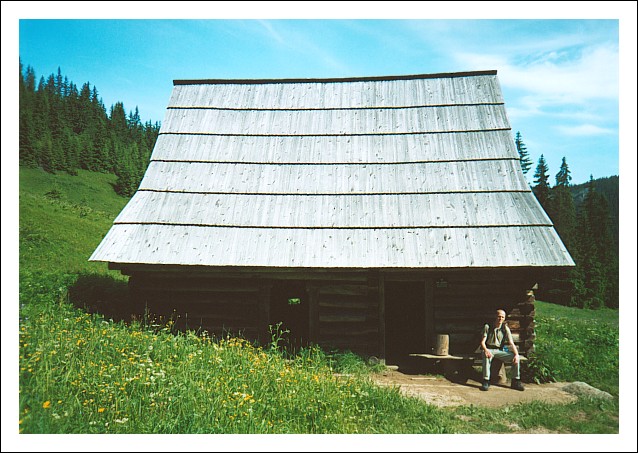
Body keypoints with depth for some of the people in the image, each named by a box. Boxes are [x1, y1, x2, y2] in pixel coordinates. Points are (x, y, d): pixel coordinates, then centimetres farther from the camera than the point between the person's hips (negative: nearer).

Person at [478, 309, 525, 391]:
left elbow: (511, 343, -5)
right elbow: (482, 342, -9)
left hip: (500, 351, 3)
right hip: (489, 349, -3)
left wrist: (516, 354, -23)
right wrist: (486, 350, -31)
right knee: (487, 356, -38)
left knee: (516, 358, -19)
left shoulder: (505, 328, 1)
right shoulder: (488, 327, -5)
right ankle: (486, 381, -33)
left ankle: (515, 381, -5)